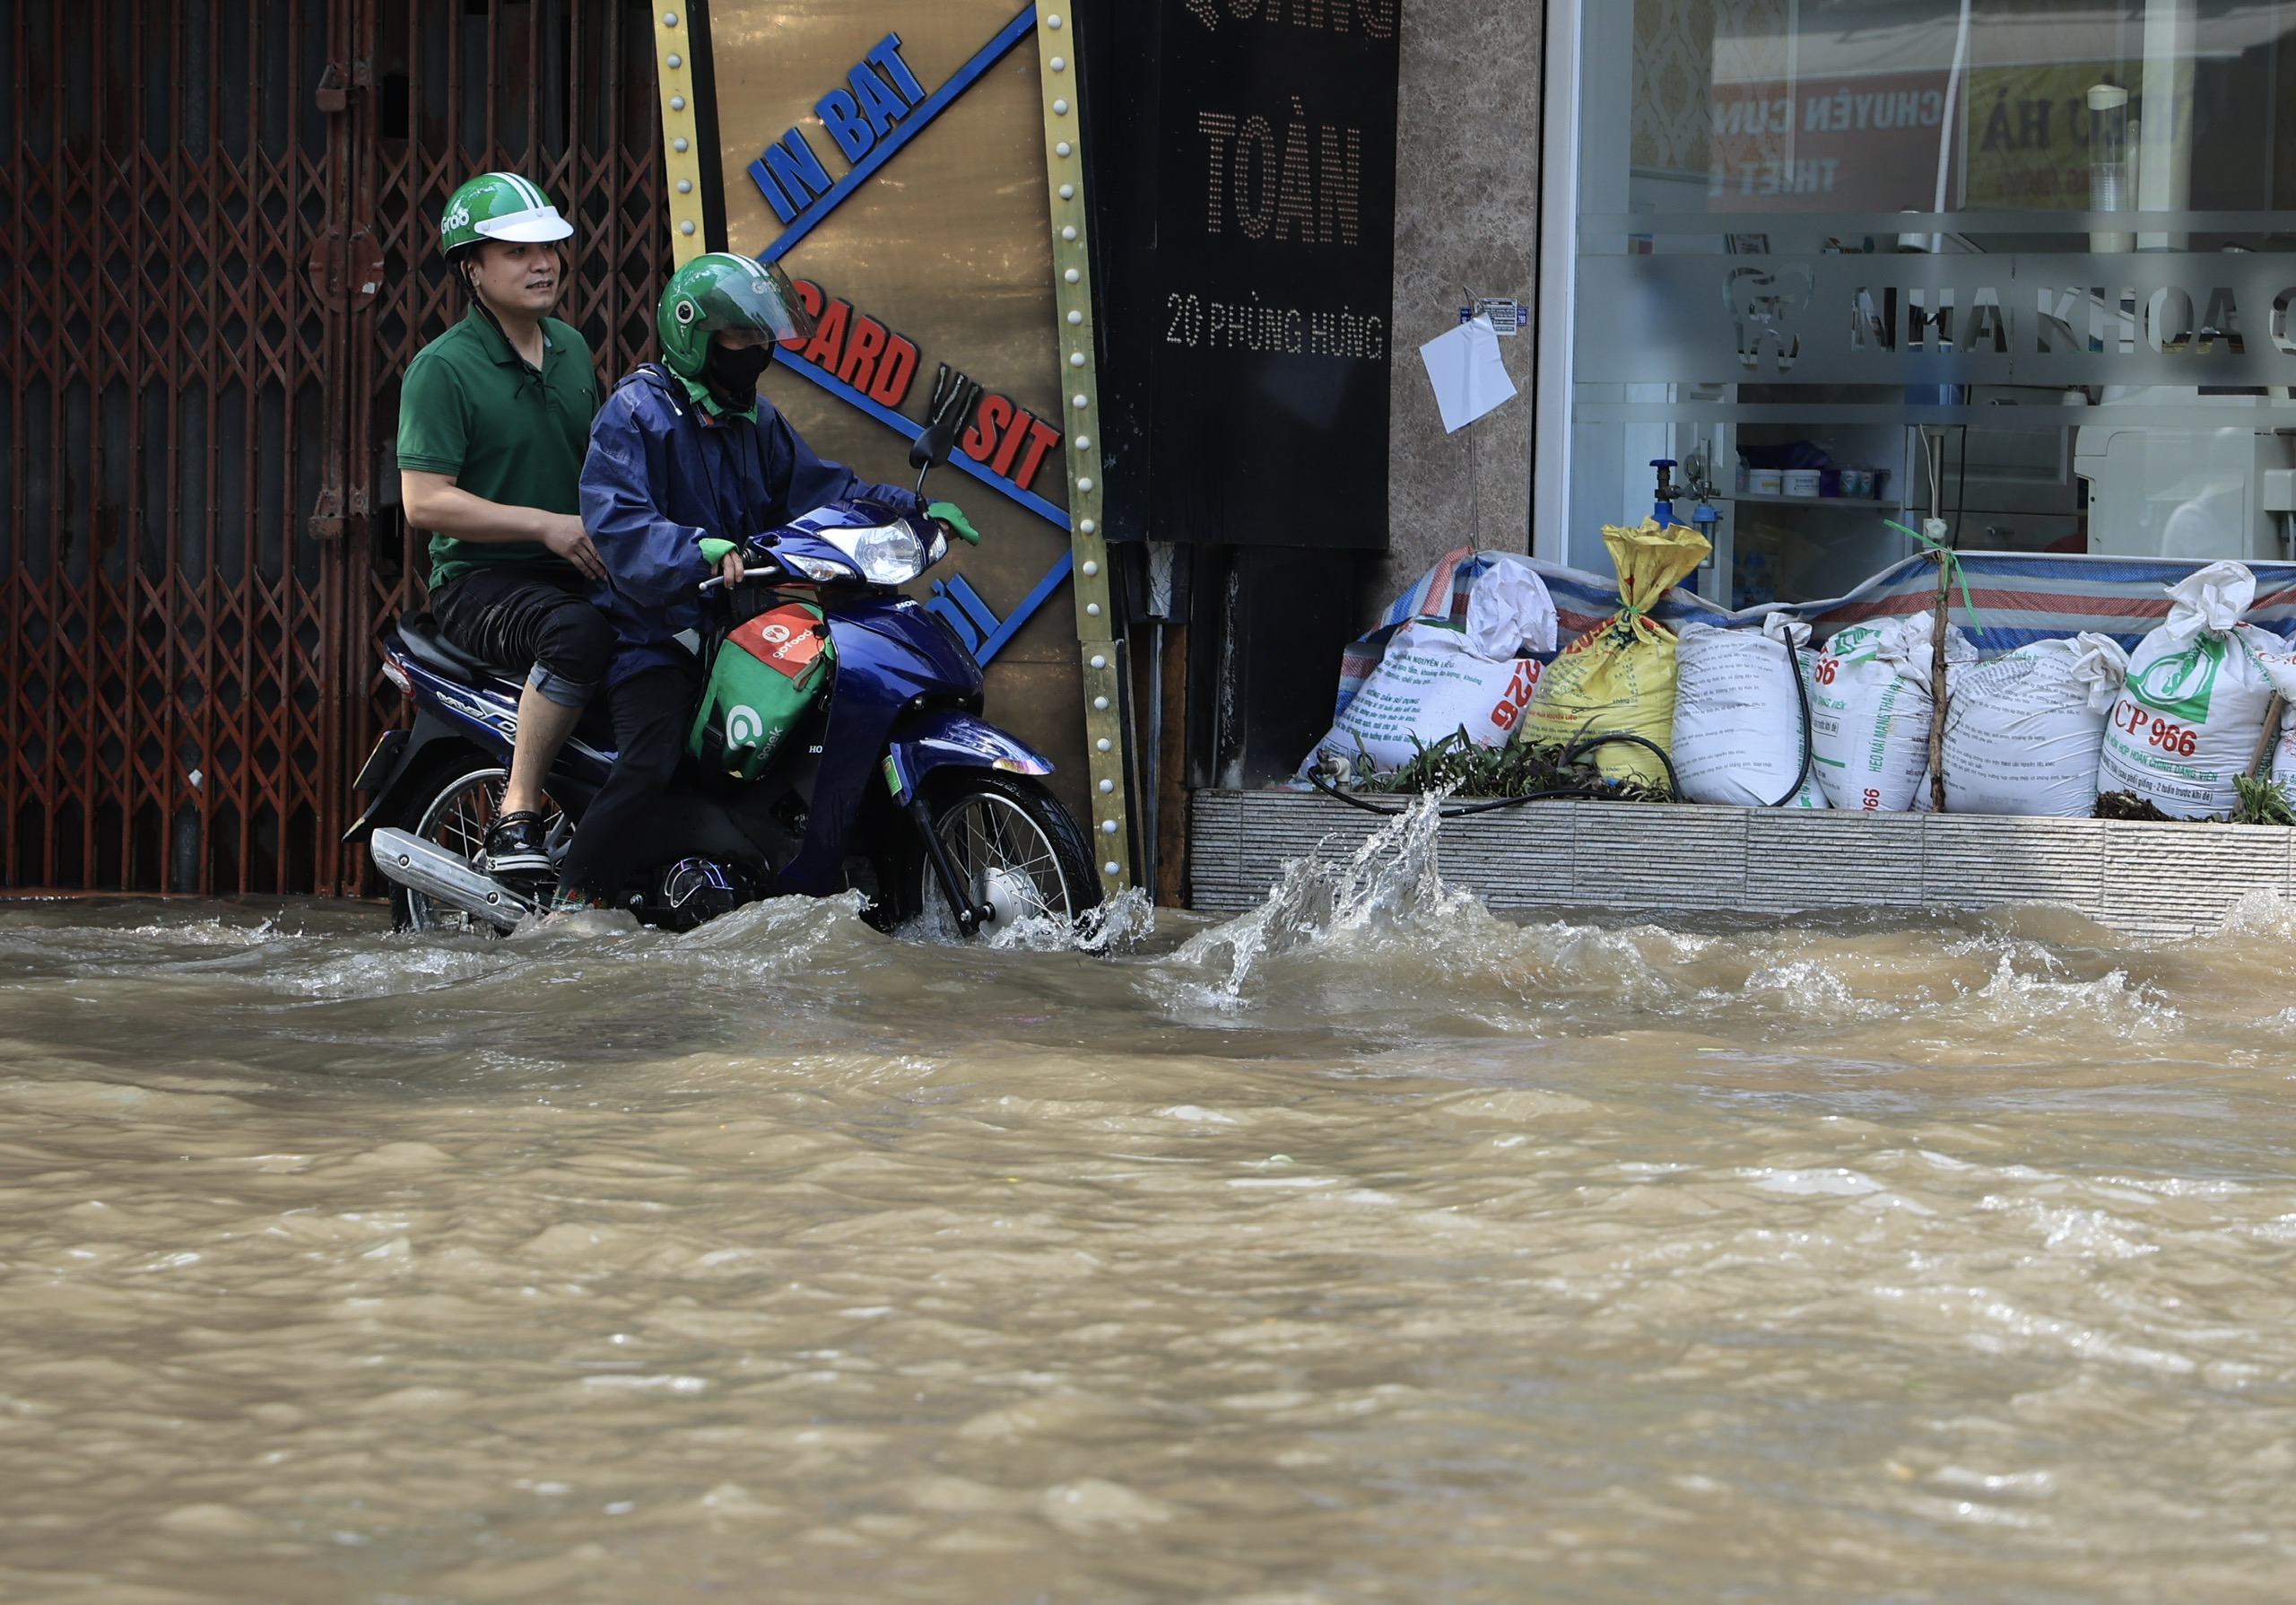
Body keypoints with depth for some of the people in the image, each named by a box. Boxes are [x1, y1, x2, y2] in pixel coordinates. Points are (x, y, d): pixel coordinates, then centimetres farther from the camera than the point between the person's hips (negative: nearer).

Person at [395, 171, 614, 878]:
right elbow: (424, 501, -16)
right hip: (480, 581, -7)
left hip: (576, 572, 7)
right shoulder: (442, 367, -8)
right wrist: (549, 525, -22)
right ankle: (515, 820, -30)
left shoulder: (570, 349, 14)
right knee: (580, 634, -37)